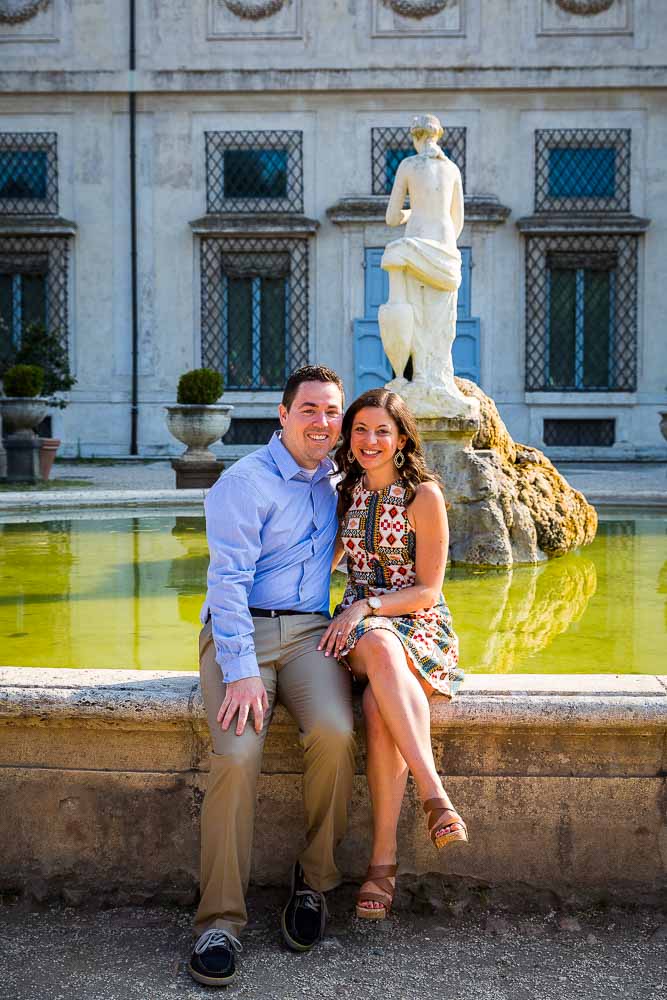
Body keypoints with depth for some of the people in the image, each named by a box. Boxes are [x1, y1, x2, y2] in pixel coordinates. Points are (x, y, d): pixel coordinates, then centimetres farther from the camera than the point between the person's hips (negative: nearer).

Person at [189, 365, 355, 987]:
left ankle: (314, 881, -7)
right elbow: (229, 580, -10)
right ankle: (220, 921, -17)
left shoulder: (336, 479, 16)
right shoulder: (245, 482, -3)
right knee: (237, 754, -27)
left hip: (310, 633, 4)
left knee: (335, 734, -27)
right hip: (240, 632, -3)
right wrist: (242, 673, -21)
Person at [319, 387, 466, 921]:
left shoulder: (424, 495, -2)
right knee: (379, 647, -37)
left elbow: (427, 590, -5)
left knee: (379, 706, -36)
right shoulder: (345, 493, 12)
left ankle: (384, 857, -28)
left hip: (421, 626, -3)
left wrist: (365, 607, -17)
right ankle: (435, 796, -39)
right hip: (358, 627, 3)